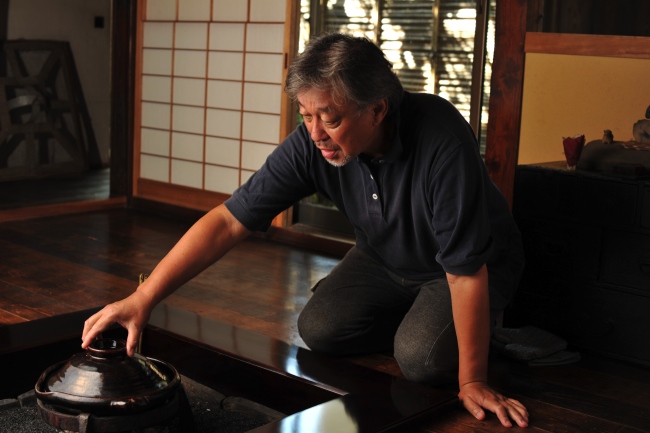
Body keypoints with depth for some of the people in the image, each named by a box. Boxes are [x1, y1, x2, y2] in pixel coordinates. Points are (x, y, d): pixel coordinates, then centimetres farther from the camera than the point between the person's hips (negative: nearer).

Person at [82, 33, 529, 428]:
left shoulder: (441, 143, -40)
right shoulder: (311, 142, -25)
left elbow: (466, 269, -34)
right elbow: (229, 220, -24)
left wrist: (472, 382, -27)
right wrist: (143, 299, -32)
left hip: (478, 263, -4)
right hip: (385, 257, 5)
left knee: (423, 359, -25)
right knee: (319, 328, -11)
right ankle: (418, 317, 13)